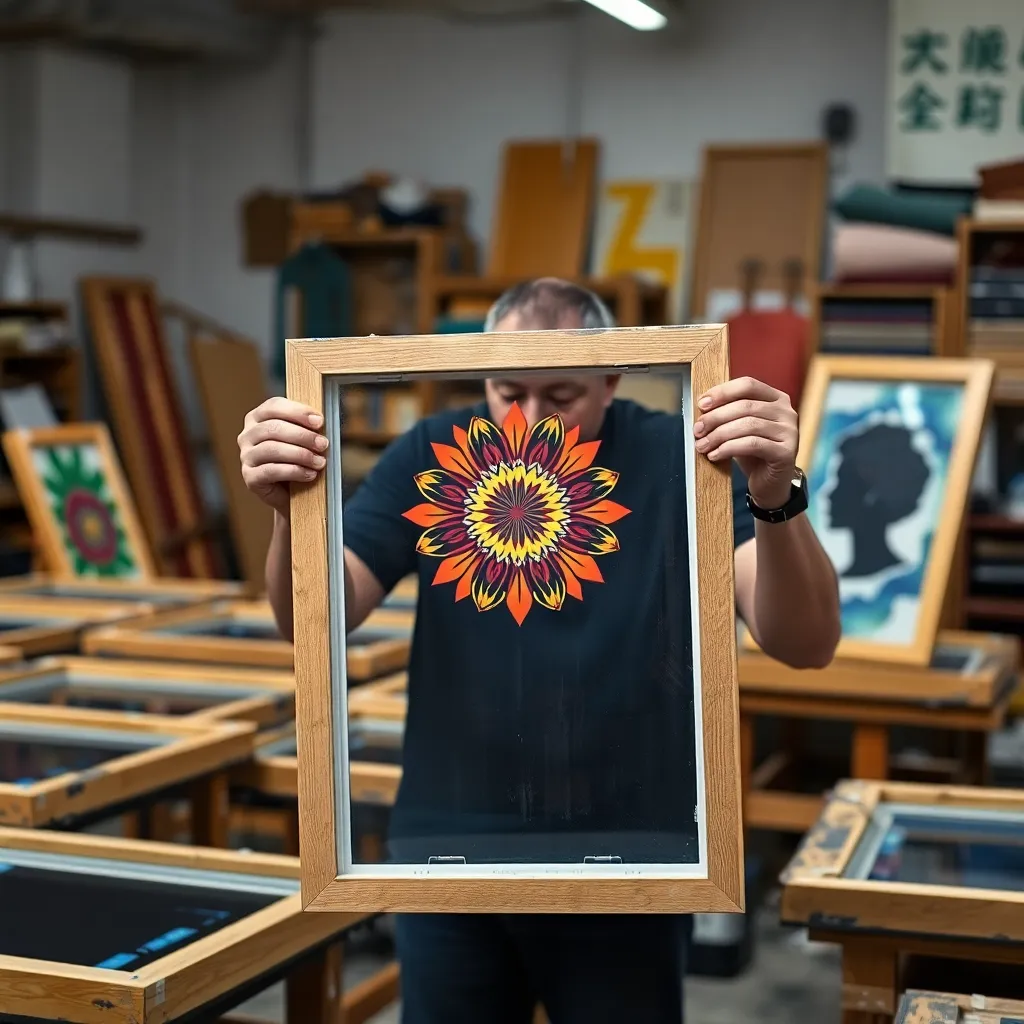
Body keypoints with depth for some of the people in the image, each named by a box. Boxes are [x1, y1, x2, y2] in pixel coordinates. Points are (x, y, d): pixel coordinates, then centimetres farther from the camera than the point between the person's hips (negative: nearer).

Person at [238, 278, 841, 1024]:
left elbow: (806, 644, -19)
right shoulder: (432, 456, -1)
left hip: (624, 857, -2)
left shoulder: (678, 460, -10)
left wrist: (776, 500, -38)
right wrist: (291, 510, -27)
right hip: (448, 850, 2)